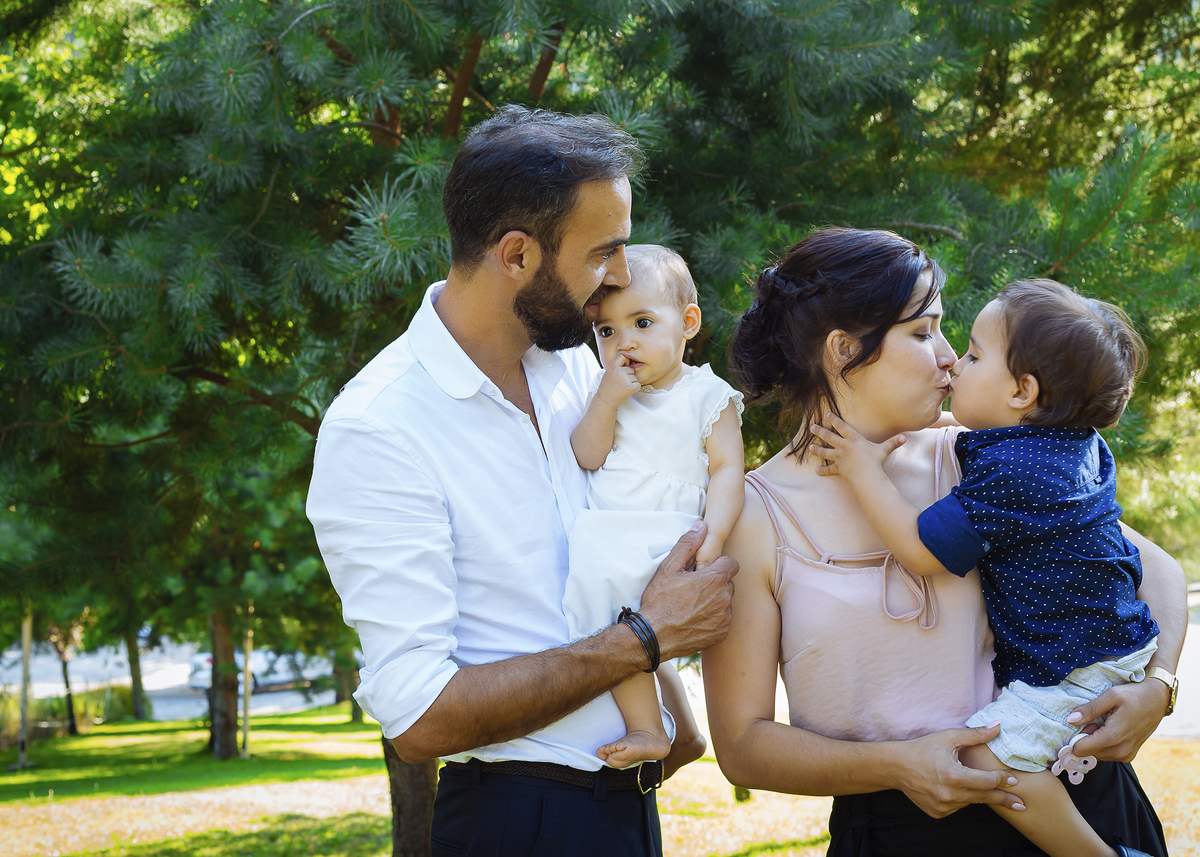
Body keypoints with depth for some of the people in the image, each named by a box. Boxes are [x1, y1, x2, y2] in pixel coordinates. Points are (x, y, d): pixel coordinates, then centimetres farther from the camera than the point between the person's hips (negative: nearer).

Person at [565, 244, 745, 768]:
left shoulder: (707, 395, 0)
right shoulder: (607, 388, 13)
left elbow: (726, 469, -7)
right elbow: (586, 458, 4)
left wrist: (712, 536, -22)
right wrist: (606, 403, -11)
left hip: (665, 541, -7)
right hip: (604, 538, 7)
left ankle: (647, 732, -9)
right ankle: (683, 727, 37)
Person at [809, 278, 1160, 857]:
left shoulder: (1007, 473, -26)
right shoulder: (1080, 443, 4)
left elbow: (924, 551, -26)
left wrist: (866, 473, -18)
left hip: (1080, 669, -11)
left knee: (987, 754, -21)